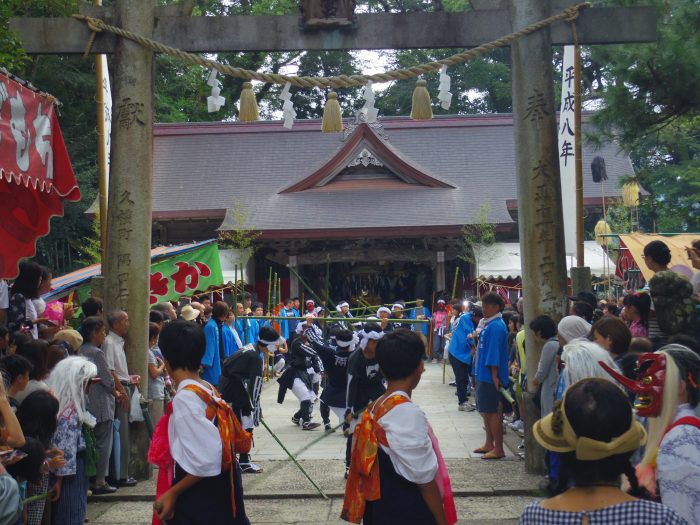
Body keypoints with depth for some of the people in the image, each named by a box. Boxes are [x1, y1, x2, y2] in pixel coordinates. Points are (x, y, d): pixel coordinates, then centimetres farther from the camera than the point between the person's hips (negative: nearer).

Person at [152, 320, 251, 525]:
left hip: (199, 499, -7)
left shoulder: (185, 398, -20)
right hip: (219, 491, 7)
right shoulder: (208, 389, 2)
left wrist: (173, 492, -15)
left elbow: (208, 460, -24)